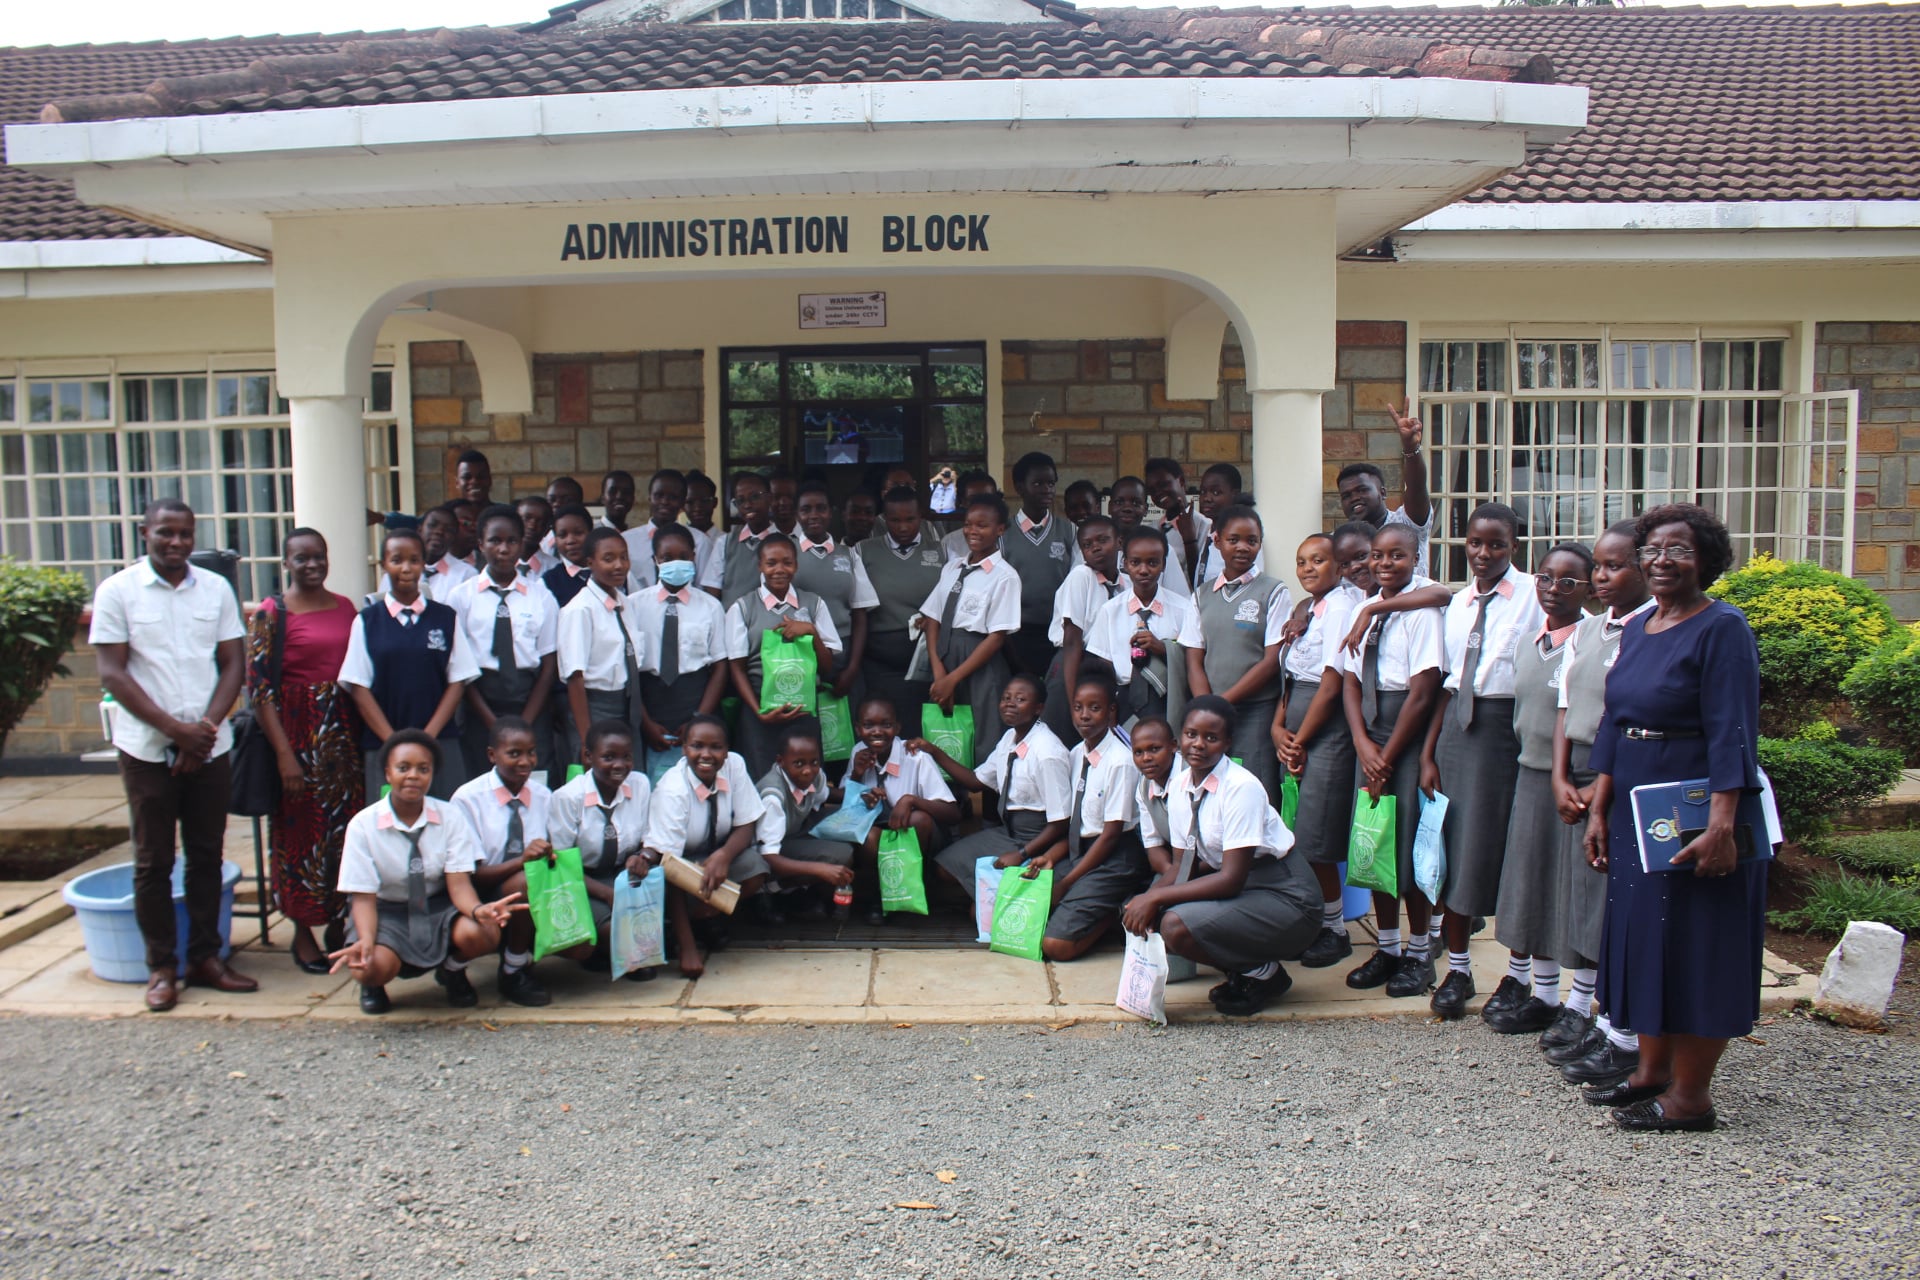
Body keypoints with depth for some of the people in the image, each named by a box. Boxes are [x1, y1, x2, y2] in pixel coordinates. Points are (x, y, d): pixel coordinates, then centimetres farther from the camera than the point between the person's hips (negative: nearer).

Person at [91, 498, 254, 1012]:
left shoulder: (216, 589, 6)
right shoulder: (117, 591, -2)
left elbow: (232, 665, 6)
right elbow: (112, 672, -6)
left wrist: (207, 726, -9)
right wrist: (174, 728, -14)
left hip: (209, 747, 3)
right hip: (147, 749, -2)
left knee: (207, 855, 9)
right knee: (153, 861, 5)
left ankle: (206, 956, 19)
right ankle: (162, 967, 15)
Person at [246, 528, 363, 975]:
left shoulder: (345, 607, 9)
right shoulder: (272, 613, -5)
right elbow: (258, 686, -9)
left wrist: (366, 733, 4)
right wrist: (284, 752, -14)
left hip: (344, 732, 4)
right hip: (297, 732, -4)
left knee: (346, 825, 8)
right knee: (300, 829, 3)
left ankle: (338, 925, 21)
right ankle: (303, 934, 16)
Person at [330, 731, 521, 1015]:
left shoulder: (449, 818, -8)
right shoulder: (363, 825, -11)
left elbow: (459, 884, -16)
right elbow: (363, 896, -13)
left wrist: (479, 910, -40)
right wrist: (366, 941, -35)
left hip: (439, 908, 1)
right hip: (386, 912, -1)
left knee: (482, 934, -31)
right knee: (373, 966, -34)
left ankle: (452, 971, 7)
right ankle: (373, 985, 7)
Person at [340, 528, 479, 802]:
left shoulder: (446, 618, 7)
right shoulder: (367, 621, 5)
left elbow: (458, 681, 4)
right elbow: (358, 687, 2)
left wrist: (429, 736, -7)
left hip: (440, 746, 0)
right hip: (383, 747, 0)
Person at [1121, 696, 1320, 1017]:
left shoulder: (1242, 787, -22)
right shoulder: (1180, 784, 0)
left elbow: (1231, 879, -25)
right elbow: (1181, 864, 6)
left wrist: (1155, 897, -25)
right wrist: (1146, 900, -14)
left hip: (1283, 897, -8)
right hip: (1235, 884, 8)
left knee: (1177, 925, -28)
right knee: (1140, 914, -6)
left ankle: (1263, 973, -2)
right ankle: (1240, 966, 7)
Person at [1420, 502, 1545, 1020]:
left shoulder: (1533, 597, -7)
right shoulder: (1459, 602, 11)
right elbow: (1448, 681, 12)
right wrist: (1428, 753, 8)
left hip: (1509, 725, -5)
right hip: (1459, 725, 5)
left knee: (1512, 847, 3)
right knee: (1455, 843, 8)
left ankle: (1519, 974, 20)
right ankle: (1457, 968, 22)